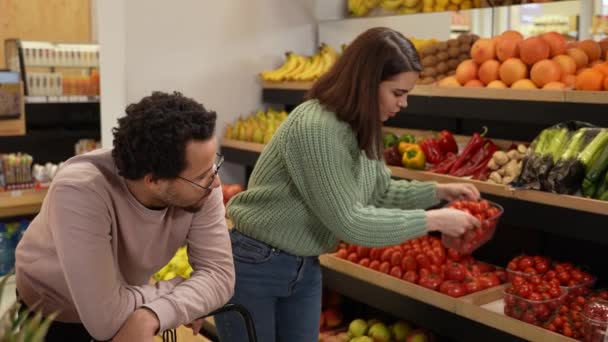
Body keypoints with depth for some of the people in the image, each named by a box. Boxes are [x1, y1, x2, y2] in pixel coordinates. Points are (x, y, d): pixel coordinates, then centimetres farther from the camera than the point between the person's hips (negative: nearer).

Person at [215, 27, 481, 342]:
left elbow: (379, 193, 12)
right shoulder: (314, 128, -28)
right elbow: (349, 222, -27)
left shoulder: (361, 129, 0)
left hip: (305, 269, 8)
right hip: (253, 267, -8)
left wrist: (438, 191, -1)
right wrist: (433, 221, -21)